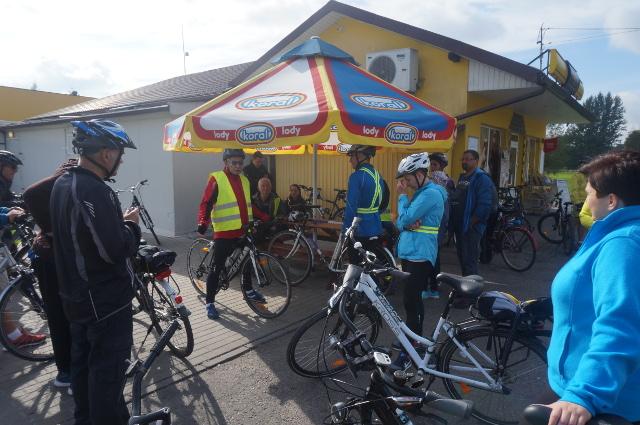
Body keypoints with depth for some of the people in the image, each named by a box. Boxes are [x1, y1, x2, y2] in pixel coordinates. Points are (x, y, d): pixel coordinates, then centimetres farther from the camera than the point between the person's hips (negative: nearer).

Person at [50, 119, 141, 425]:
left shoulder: (62, 184, 6)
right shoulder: (94, 191, -26)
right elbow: (116, 250, -30)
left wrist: (117, 220, 7)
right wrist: (131, 224, -12)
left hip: (76, 294, 10)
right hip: (105, 299, -10)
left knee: (82, 360, 22)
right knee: (108, 368, 4)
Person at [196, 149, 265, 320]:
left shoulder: (244, 180, 13)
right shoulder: (216, 179, -7)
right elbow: (206, 203, -11)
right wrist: (203, 222, -26)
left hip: (243, 231, 7)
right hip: (224, 232, -7)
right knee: (217, 267, 0)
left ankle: (248, 290, 43)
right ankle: (209, 303, 10)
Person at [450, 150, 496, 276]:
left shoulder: (482, 178, -12)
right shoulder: (462, 177, 17)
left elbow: (484, 204, -21)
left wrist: (471, 222, -19)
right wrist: (453, 221, 11)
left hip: (471, 227, -9)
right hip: (459, 225, 9)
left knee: (469, 260, -6)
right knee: (462, 257, 16)